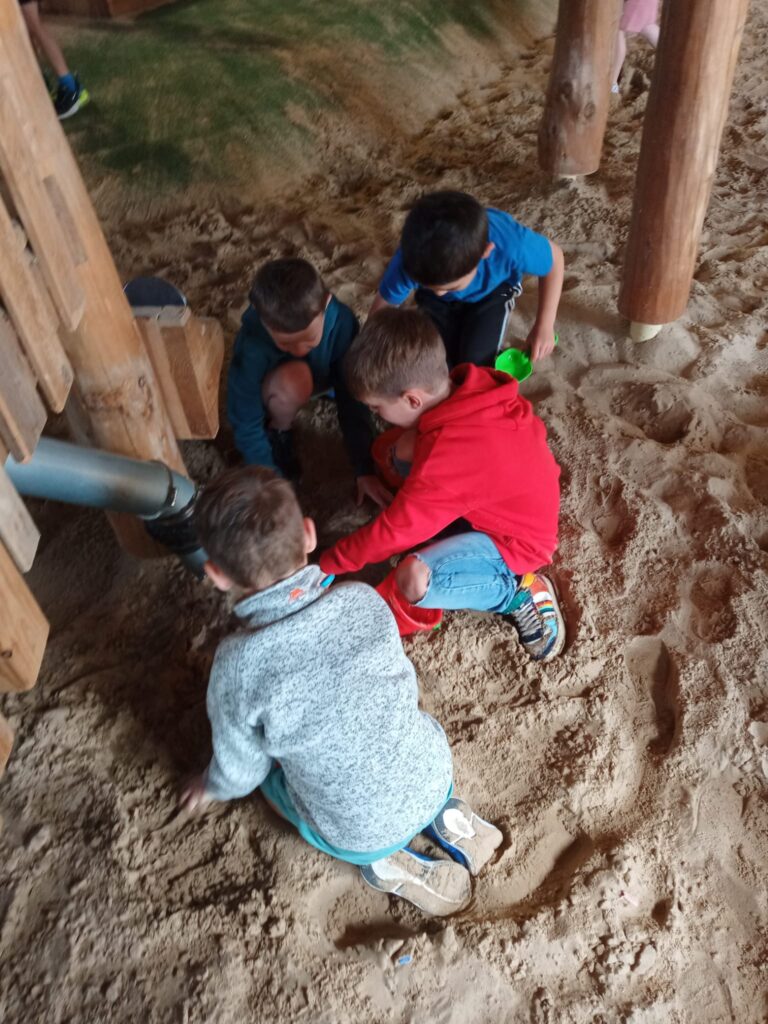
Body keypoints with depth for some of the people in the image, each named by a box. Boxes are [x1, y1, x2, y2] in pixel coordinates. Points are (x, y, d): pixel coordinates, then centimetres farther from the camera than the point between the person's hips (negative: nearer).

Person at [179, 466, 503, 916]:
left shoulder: (238, 667, -26)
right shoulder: (364, 599, -17)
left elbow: (240, 771, -8)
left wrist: (212, 787, 17)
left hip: (358, 835, -3)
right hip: (434, 779, 3)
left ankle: (380, 860, 12)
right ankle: (445, 815, 16)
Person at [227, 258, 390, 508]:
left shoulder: (341, 320, -34)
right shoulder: (252, 346, -39)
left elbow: (351, 397, -26)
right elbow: (246, 424, -28)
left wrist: (365, 470, -24)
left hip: (322, 376, 5)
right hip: (271, 391, -4)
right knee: (292, 381, -39)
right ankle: (278, 432, -7)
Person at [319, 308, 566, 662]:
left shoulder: (444, 459, -36)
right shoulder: (478, 387, -14)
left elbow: (392, 531, -25)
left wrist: (327, 563, -10)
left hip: (515, 541, -8)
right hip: (520, 507, 8)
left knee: (412, 581, -27)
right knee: (402, 456, 4)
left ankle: (519, 592, -8)